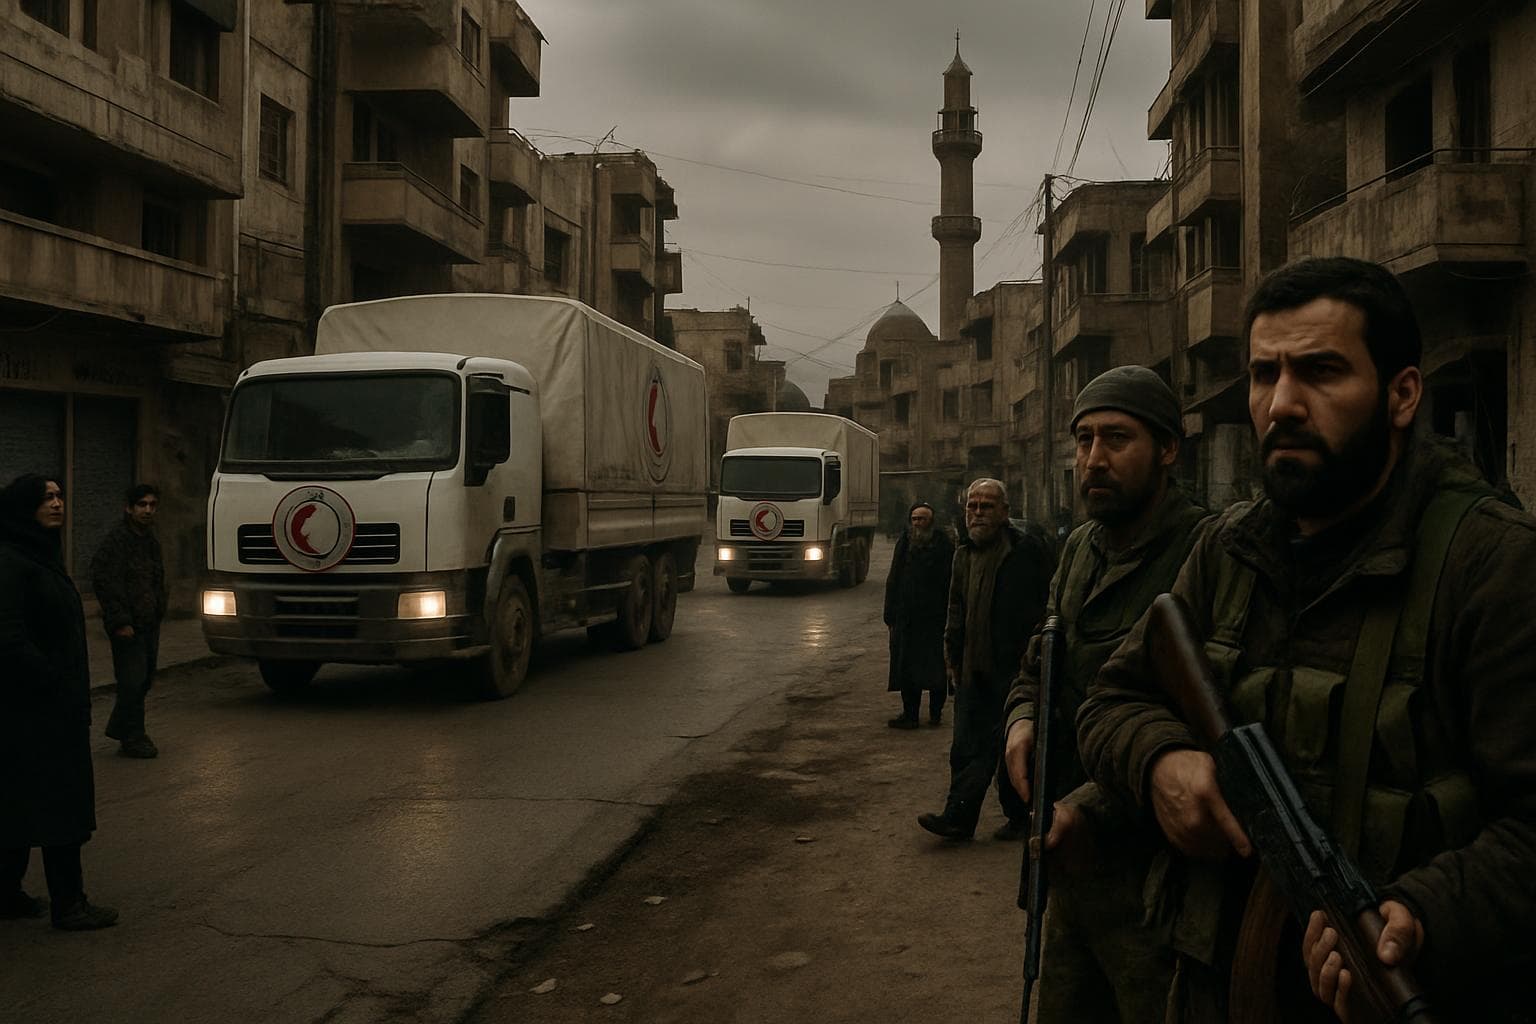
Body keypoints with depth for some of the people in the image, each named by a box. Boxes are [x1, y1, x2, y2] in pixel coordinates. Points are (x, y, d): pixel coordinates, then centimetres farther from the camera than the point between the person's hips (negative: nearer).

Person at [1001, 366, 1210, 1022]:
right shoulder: (1080, 548, 10)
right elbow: (1039, 664, 20)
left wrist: (1091, 807, -22)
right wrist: (1023, 717, -2)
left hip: (1154, 872, -8)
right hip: (1072, 856, 8)